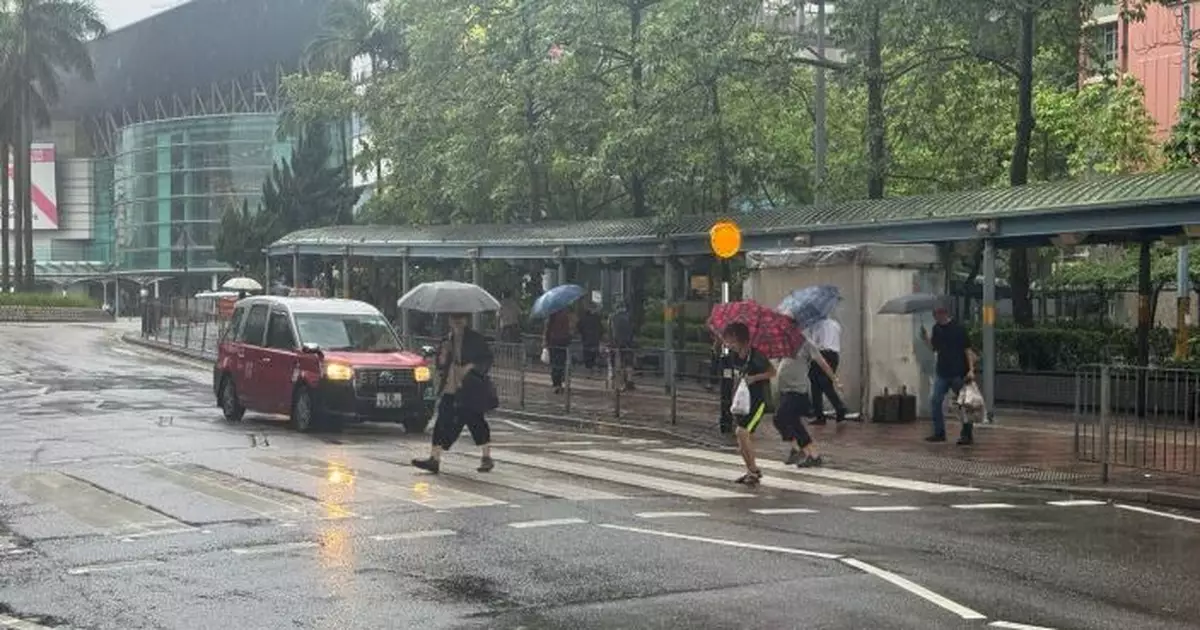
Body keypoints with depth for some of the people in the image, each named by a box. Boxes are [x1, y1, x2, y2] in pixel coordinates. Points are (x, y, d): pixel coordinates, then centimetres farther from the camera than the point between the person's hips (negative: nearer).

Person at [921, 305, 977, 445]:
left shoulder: (958, 329, -11)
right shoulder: (937, 329, 7)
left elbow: (967, 350, -11)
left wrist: (971, 369, -17)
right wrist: (927, 338, -4)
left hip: (958, 373, -6)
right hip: (942, 372, 6)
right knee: (936, 402, 4)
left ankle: (968, 435, 11)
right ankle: (939, 433, 14)